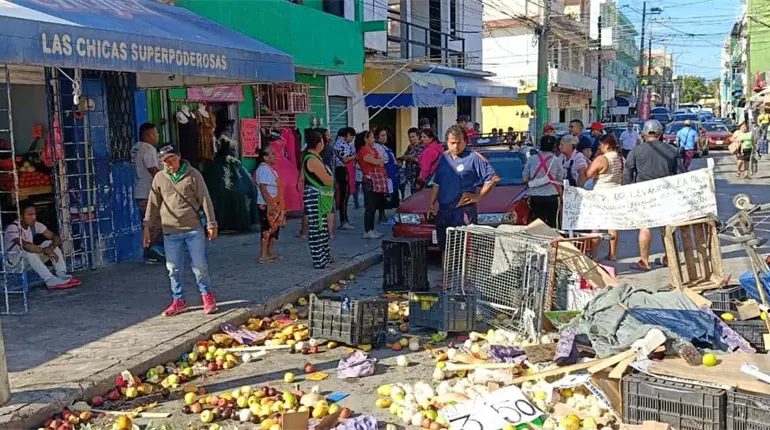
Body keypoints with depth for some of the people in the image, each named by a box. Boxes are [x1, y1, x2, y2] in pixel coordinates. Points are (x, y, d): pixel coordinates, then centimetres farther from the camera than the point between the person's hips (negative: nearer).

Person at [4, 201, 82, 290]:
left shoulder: (35, 225, -5)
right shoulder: (12, 228, -24)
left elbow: (56, 237, -8)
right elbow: (24, 245, -43)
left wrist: (51, 247, -30)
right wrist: (44, 250, -40)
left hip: (30, 261, 7)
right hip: (13, 263, -7)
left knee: (50, 243, -9)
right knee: (27, 250, -36)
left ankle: (61, 275, -23)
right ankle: (51, 281, -40)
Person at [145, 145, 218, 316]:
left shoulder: (192, 174, -2)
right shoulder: (159, 178, 6)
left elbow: (205, 199, -3)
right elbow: (153, 204, 11)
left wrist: (211, 224, -6)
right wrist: (147, 227, 9)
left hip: (194, 229, -3)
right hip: (170, 232, 3)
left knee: (200, 266, 2)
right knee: (174, 269, 6)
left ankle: (207, 295, 21)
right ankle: (179, 301, 19)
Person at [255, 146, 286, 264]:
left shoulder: (269, 168, 14)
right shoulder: (264, 169, -17)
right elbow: (262, 188, -23)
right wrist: (269, 204, -27)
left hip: (274, 204, 10)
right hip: (267, 205, -10)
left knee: (274, 228, 15)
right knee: (267, 230, -6)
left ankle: (271, 252, 24)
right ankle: (263, 256, -2)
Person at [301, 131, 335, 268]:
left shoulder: (310, 157, 12)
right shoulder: (313, 160, -21)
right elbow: (328, 180, -19)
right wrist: (331, 177, 2)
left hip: (318, 198, 11)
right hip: (315, 197, -11)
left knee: (322, 228, 17)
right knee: (317, 229, -6)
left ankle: (325, 257, 27)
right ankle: (319, 262, -2)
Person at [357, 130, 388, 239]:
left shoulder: (374, 150, 20)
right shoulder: (363, 151, -8)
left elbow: (381, 163, 17)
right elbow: (375, 162, -18)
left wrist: (379, 161, -4)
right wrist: (381, 160, 2)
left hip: (378, 182, 9)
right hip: (370, 182, -9)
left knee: (374, 207, 10)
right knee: (370, 207, -8)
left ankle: (371, 229, 16)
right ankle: (367, 231, -5)